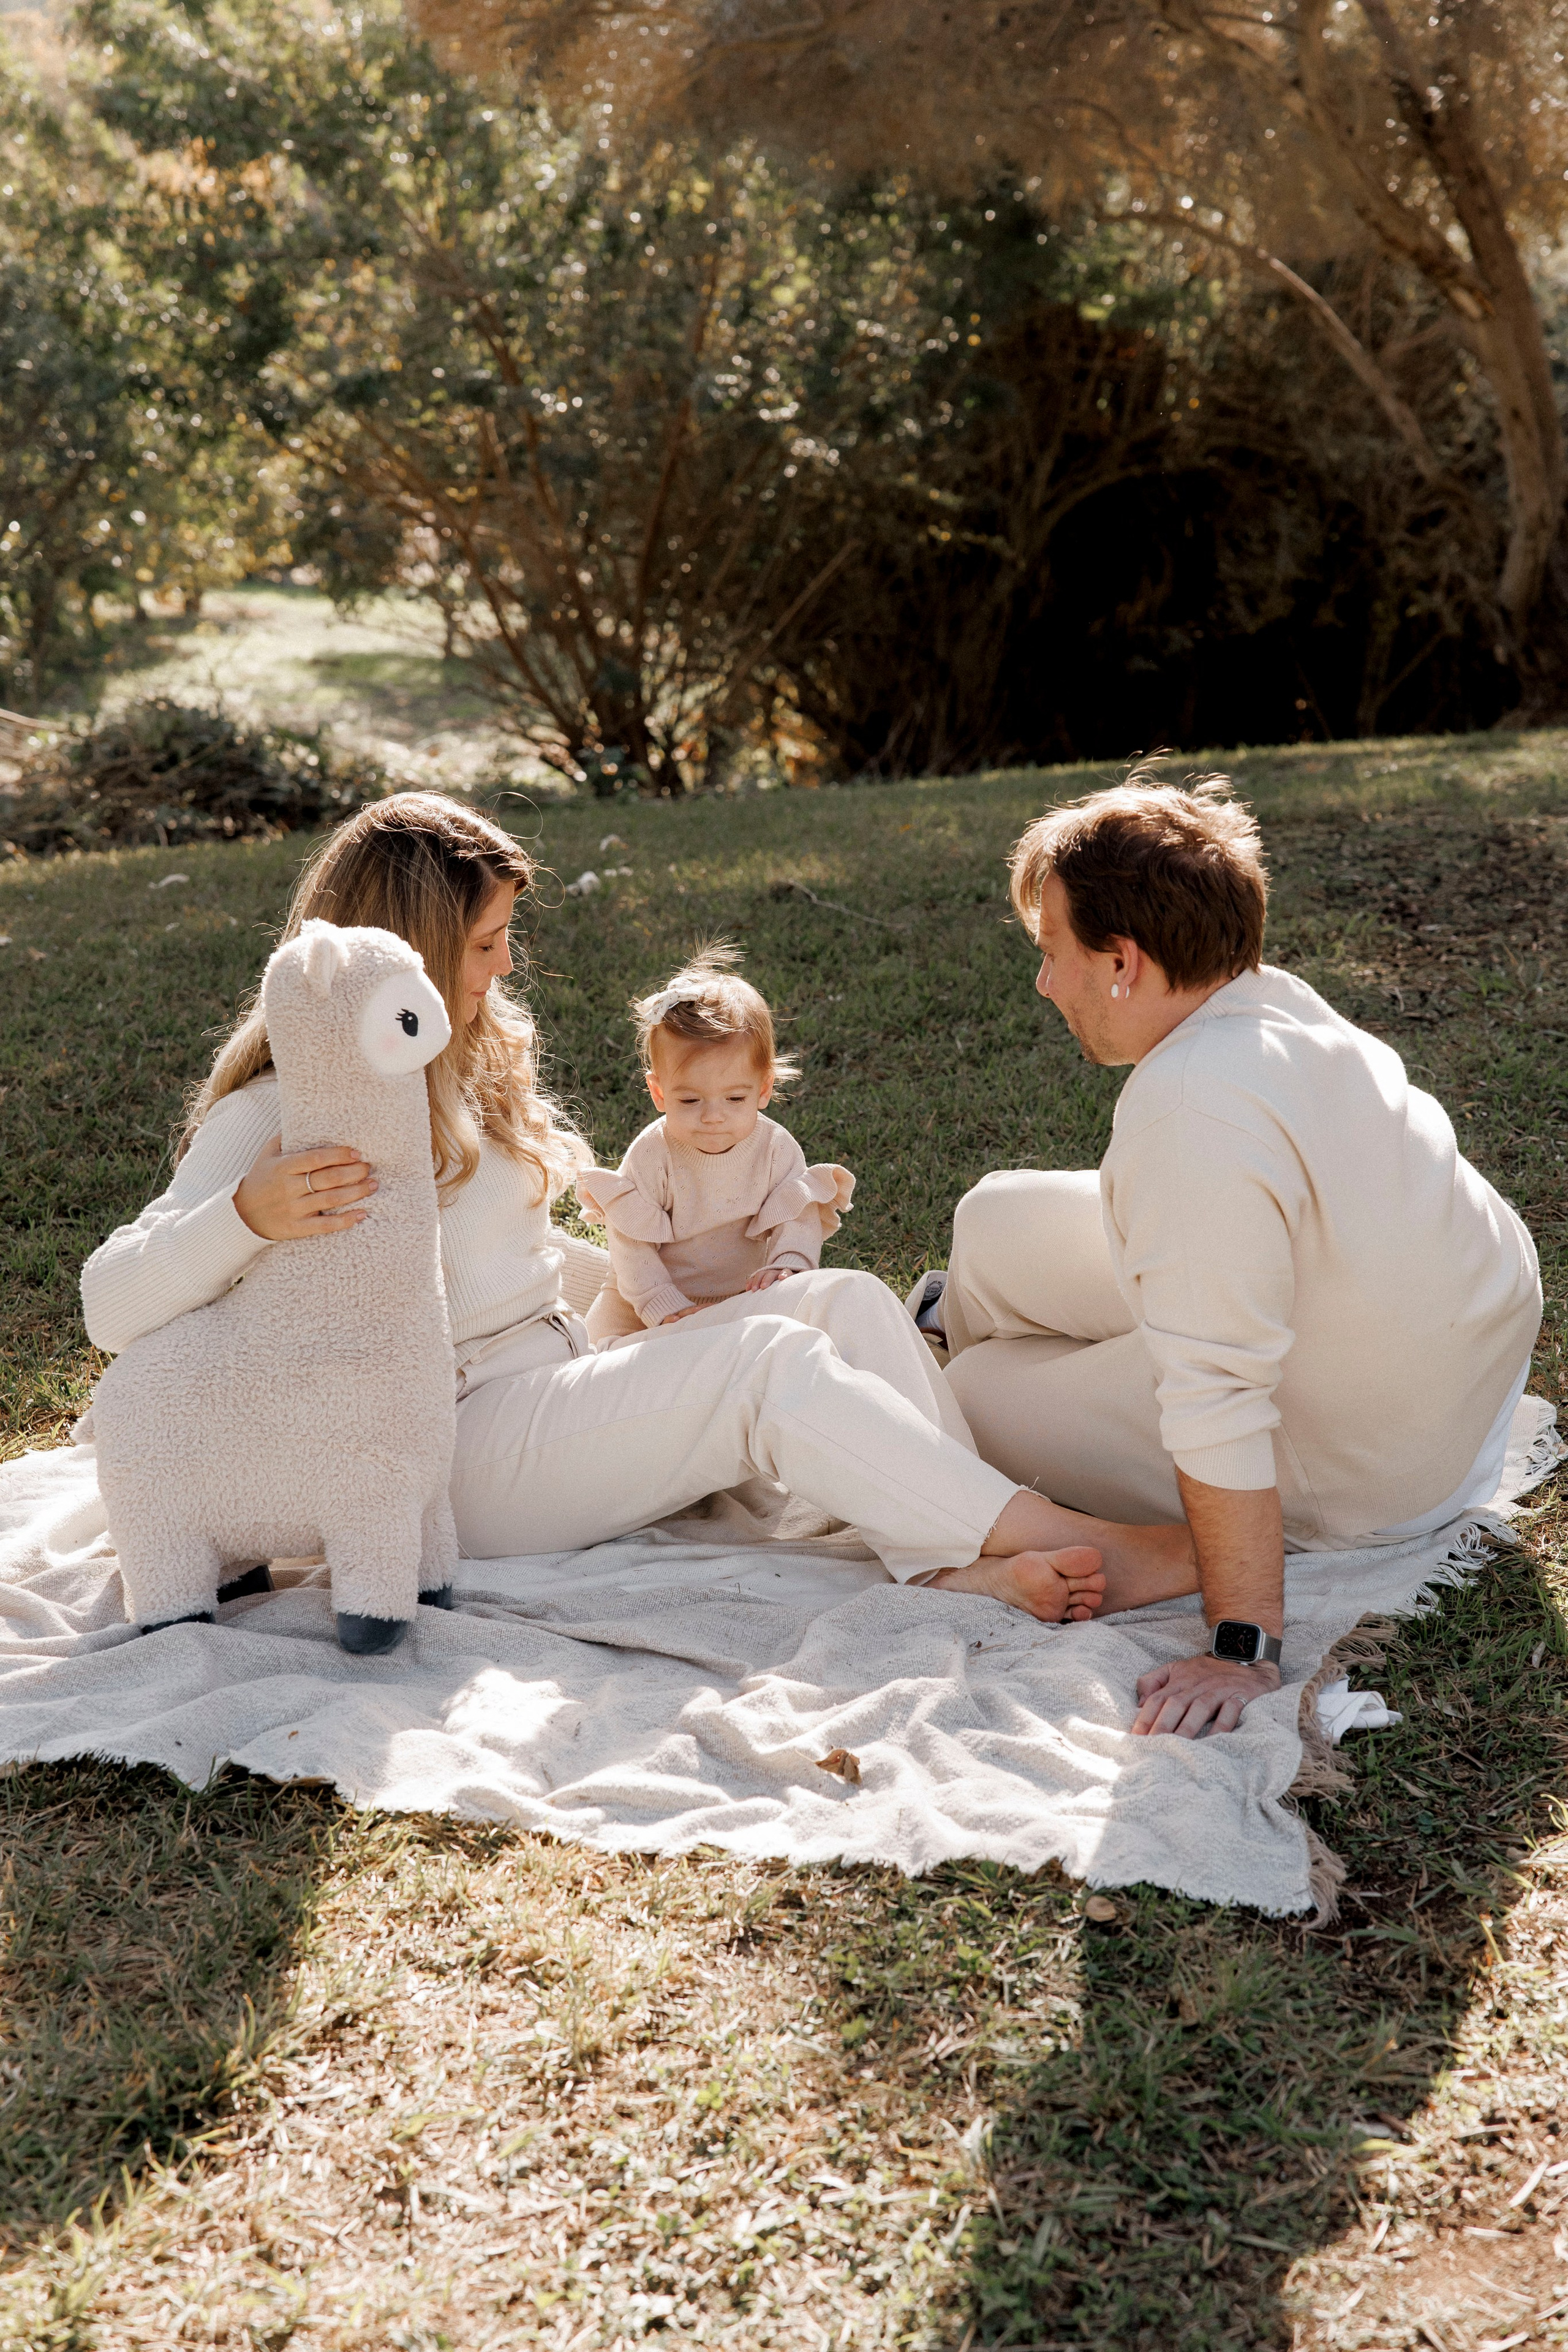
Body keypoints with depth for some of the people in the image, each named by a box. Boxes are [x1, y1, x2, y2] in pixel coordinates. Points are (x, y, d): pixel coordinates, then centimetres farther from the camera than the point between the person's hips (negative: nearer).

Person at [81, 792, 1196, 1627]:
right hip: (463, 1457, -8)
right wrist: (248, 1214, -37)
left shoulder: (466, 1063, 17)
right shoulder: (279, 1113, -8)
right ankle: (1077, 1542, -27)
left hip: (571, 1374, 8)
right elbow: (114, 1306, -18)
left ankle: (967, 1565, -34)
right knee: (765, 1360, -26)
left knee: (852, 1298, -12)